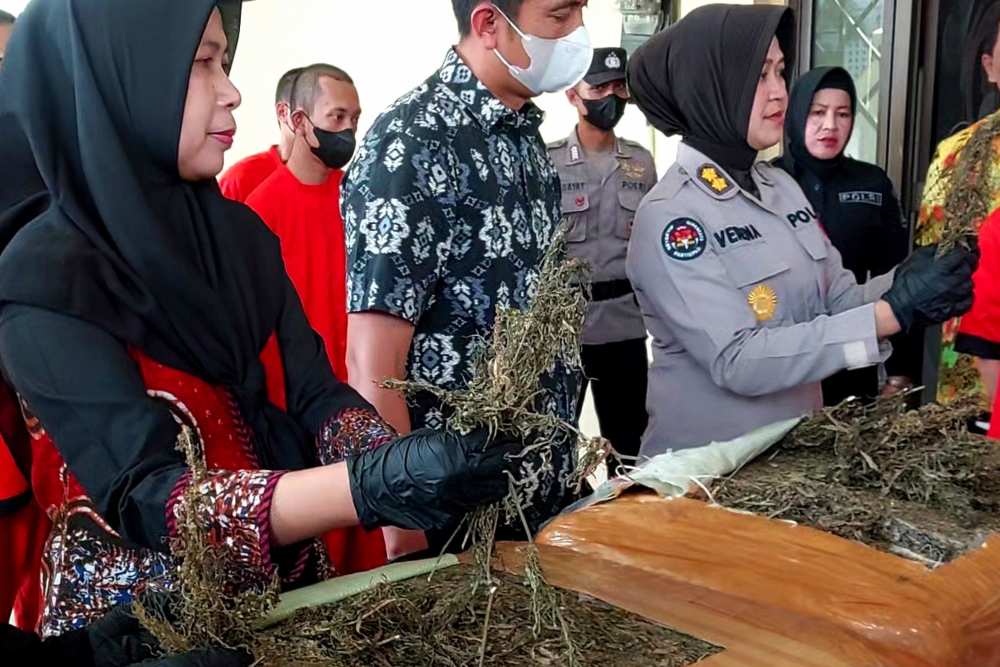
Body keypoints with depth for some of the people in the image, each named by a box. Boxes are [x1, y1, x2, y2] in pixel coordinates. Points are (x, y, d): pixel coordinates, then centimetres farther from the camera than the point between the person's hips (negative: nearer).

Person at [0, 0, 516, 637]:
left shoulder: (237, 231, -1)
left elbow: (315, 394, -5)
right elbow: (143, 495, -26)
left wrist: (401, 462, -25)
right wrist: (373, 488, -38)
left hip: (289, 582, 6)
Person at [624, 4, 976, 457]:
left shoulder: (782, 185, 3)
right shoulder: (670, 215, -19)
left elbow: (836, 302, 6)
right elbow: (736, 361, -26)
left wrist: (902, 284, -14)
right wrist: (891, 315, -27)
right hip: (707, 465, -7)